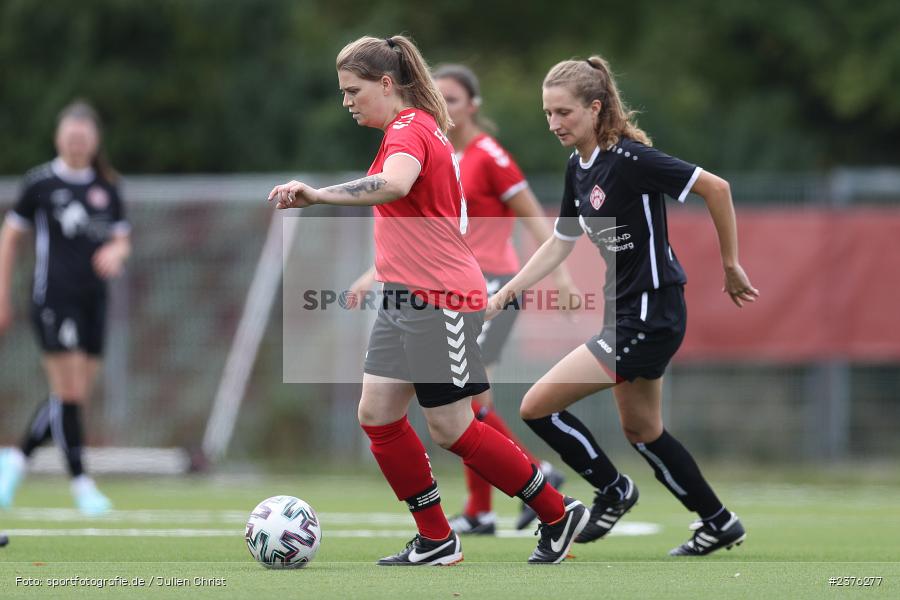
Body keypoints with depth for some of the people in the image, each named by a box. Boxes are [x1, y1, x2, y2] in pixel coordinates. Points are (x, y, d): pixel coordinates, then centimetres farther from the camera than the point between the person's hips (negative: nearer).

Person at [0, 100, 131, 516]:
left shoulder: (106, 188, 10)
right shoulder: (41, 182, -2)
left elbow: (122, 241, 14)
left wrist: (116, 253, -11)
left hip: (94, 301, 5)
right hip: (53, 298, -5)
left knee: (76, 398, 5)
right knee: (68, 394, -10)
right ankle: (80, 482, -3)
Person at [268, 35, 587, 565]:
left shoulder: (410, 130, -16)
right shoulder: (417, 128, 16)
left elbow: (394, 184, -39)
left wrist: (317, 195, -45)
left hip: (440, 301, -10)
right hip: (405, 299, 10)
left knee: (451, 428, -4)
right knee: (377, 412, 3)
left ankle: (558, 515, 9)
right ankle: (436, 541, 9)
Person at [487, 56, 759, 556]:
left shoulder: (630, 159, -20)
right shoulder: (579, 169, 6)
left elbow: (716, 188, -18)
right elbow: (560, 245, 16)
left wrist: (731, 267, -11)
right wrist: (503, 295, 9)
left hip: (650, 317, -9)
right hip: (626, 311, 9)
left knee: (539, 406, -9)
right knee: (641, 430, 20)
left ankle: (613, 490, 11)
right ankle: (720, 524, 32)